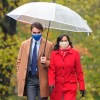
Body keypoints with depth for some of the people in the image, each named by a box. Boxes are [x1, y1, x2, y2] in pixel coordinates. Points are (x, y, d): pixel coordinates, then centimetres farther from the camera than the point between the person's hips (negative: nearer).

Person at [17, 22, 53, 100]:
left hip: (42, 79, -1)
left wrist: (46, 62, -18)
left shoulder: (48, 45, 0)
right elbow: (19, 61, 13)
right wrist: (19, 76, 5)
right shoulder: (24, 44, 8)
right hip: (29, 78, 1)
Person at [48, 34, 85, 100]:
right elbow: (51, 70, -3)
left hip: (70, 87, -1)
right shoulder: (54, 54, 2)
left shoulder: (75, 53, 1)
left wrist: (82, 87, 1)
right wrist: (51, 83, -19)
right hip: (56, 87, 1)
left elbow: (79, 71, 3)